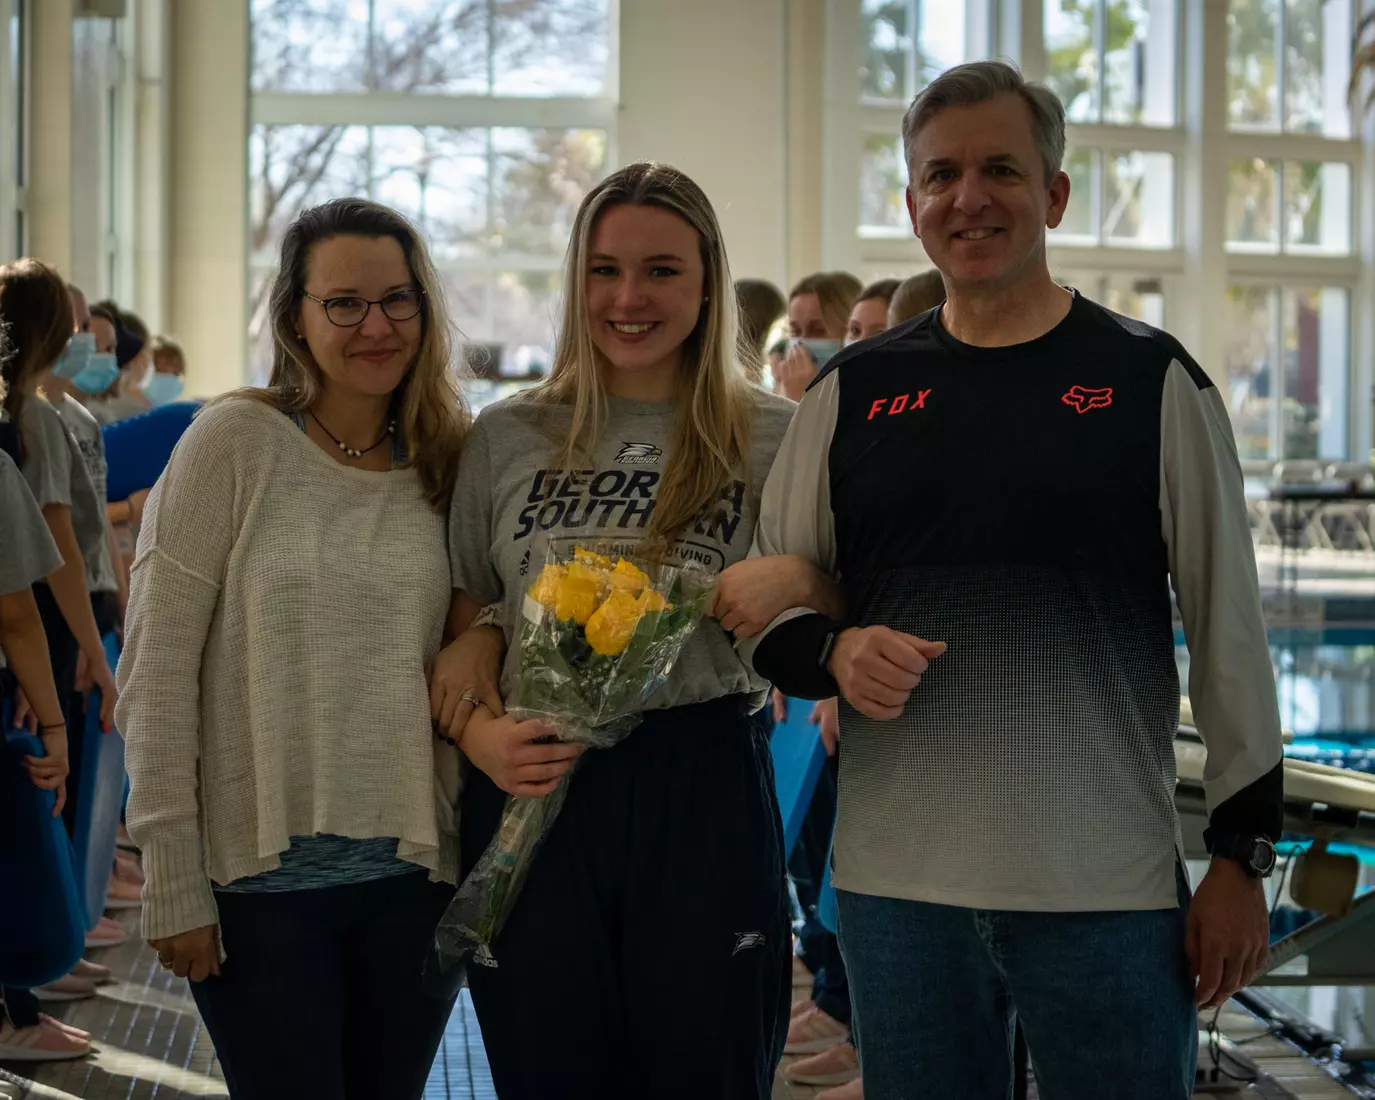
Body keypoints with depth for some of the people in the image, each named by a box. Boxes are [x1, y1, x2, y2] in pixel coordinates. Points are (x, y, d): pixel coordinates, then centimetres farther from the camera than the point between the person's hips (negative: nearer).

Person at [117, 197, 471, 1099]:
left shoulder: (451, 460, 5)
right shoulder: (235, 442, -7)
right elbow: (157, 671, -8)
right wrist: (172, 879, -11)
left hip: (414, 866, 4)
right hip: (262, 871, -4)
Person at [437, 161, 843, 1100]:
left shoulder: (775, 436, 3)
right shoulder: (506, 438, 7)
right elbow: (457, 626, 11)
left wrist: (795, 580, -16)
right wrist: (475, 731, -8)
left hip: (705, 791, -1)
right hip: (533, 794, 2)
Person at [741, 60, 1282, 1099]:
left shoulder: (1152, 380, 1)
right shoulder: (854, 391, 7)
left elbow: (1229, 627, 2)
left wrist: (1244, 853, 0)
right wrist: (834, 651, -10)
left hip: (1109, 889, -2)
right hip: (895, 883, 2)